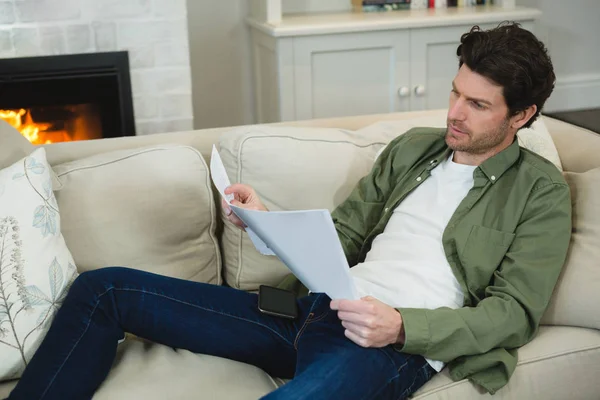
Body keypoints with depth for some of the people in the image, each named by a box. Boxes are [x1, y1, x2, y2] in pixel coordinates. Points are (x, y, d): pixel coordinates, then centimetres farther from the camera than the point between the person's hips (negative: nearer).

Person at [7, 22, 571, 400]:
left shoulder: (540, 192, 6)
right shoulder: (412, 147, 21)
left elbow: (514, 312, -3)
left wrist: (402, 327, -18)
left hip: (398, 346, -6)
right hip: (321, 310, 7)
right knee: (103, 288, 0)